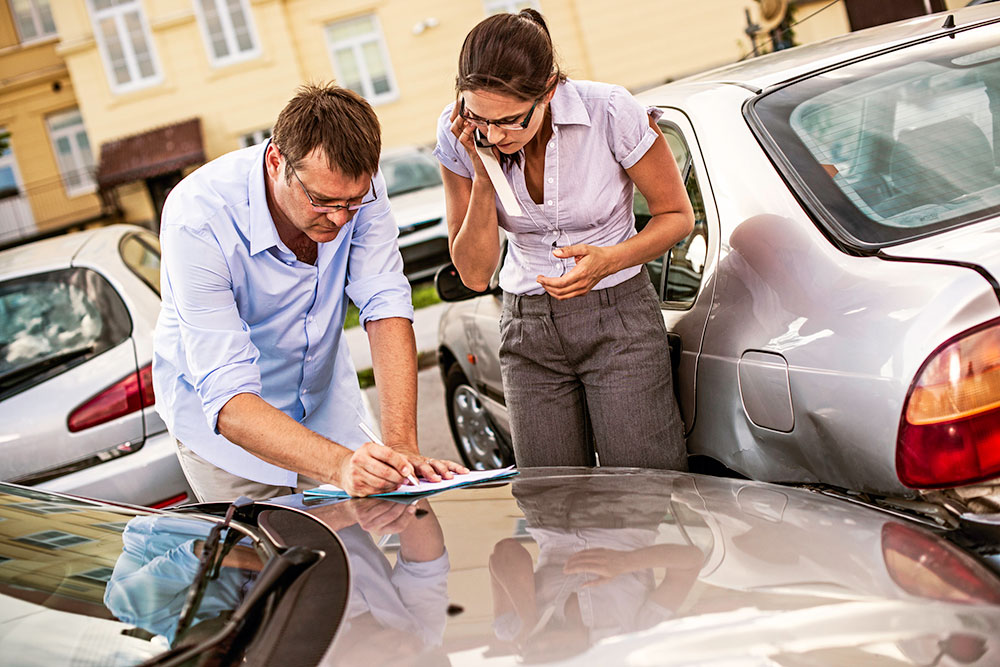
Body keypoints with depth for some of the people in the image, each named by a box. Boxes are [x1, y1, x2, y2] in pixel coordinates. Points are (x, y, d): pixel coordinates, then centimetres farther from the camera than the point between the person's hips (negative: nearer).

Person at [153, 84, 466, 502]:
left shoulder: (355, 184, -21)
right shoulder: (198, 220, -34)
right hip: (223, 420, -3)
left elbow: (386, 308, -23)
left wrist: (401, 445, -36)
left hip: (325, 409, 4)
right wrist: (338, 465, -52)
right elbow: (227, 399, -38)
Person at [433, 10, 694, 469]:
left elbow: (677, 215, -4)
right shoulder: (458, 135, -11)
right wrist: (482, 175, -21)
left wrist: (611, 259, -23)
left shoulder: (609, 112, -19)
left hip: (618, 317, -3)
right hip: (528, 327, 3)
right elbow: (475, 274, -8)